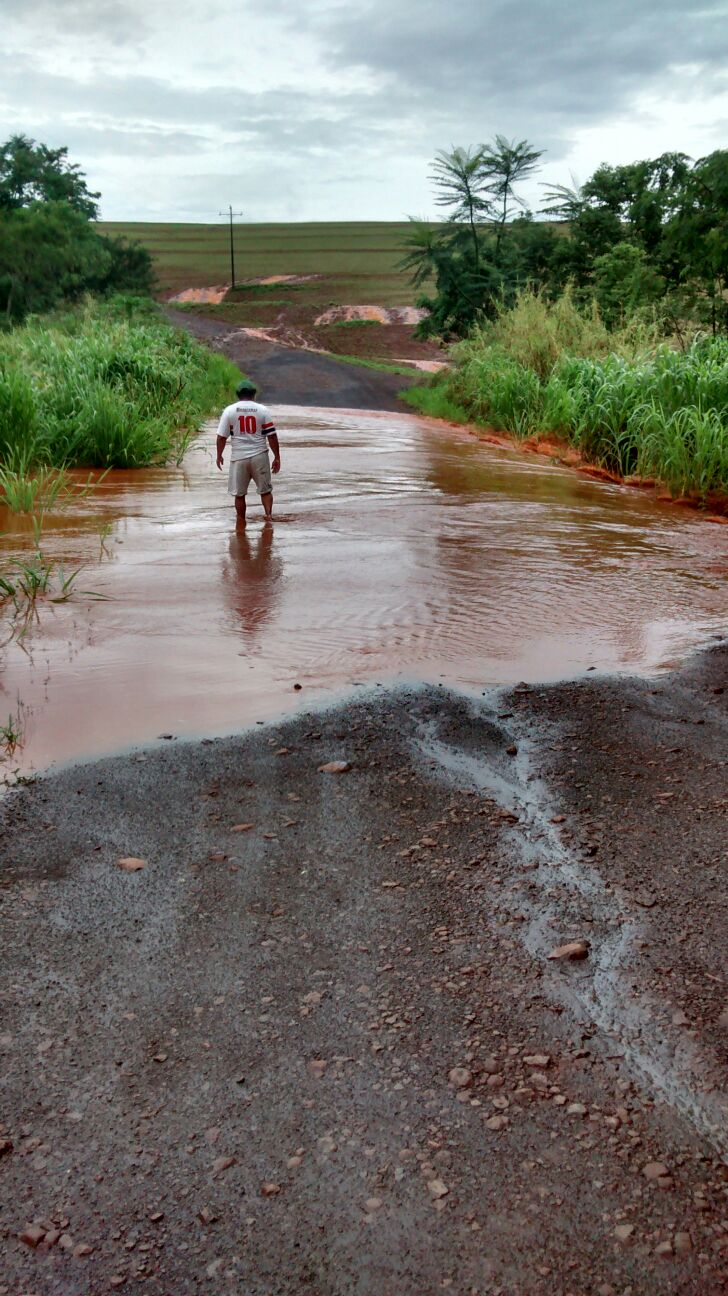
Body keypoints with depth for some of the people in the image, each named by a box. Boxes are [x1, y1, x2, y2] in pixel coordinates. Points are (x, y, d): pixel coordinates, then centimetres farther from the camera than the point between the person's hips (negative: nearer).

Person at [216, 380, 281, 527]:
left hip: (238, 457, 0)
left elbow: (221, 436, -1)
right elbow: (272, 435, -2)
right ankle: (268, 513, -7)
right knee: (265, 490, 14)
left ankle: (241, 523, 17)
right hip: (259, 456, 0)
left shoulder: (229, 410, -1)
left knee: (239, 494, 11)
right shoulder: (262, 410, 0)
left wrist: (219, 455, 12)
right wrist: (277, 457, 6)